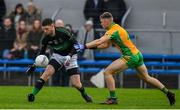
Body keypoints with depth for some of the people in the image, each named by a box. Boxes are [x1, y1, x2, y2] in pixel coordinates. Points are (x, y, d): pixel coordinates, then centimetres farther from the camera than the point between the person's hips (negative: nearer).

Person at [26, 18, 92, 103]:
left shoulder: (63, 32, -26)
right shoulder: (45, 39, -12)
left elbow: (75, 44, -19)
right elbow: (41, 53, 1)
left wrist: (69, 56, -31)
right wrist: (34, 65, -9)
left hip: (69, 57, -3)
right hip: (57, 55, 3)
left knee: (76, 84, -9)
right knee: (47, 73, -23)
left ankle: (84, 94, 24)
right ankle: (33, 94, -23)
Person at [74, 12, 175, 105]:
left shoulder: (113, 31, -15)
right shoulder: (116, 27, 15)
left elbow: (99, 42, -27)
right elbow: (105, 45, 17)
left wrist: (84, 46, -25)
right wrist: (90, 46, 5)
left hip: (129, 57, -10)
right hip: (137, 55, 10)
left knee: (107, 72, -9)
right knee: (146, 78, 21)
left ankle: (113, 98, -8)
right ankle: (168, 93, 24)